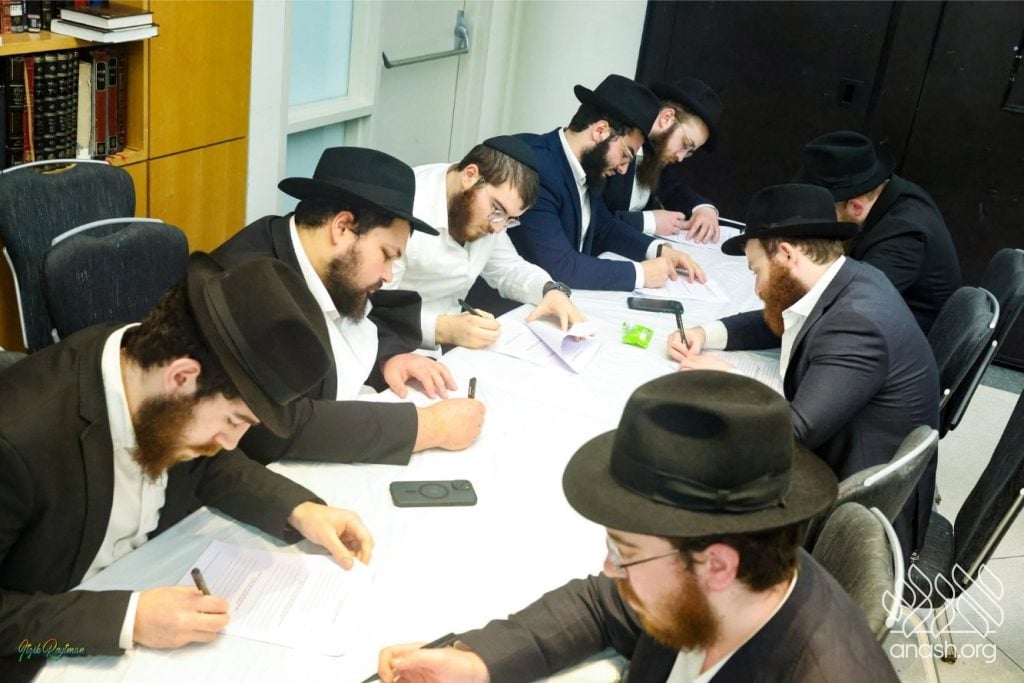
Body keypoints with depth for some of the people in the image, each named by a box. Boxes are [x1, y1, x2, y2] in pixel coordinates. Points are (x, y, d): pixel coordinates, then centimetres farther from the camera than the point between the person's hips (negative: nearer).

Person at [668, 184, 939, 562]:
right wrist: (708, 333, 2)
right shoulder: (845, 280, 0)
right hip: (828, 467, 8)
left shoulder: (856, 324, -29)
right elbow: (775, 323, 18)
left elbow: (795, 432, -31)